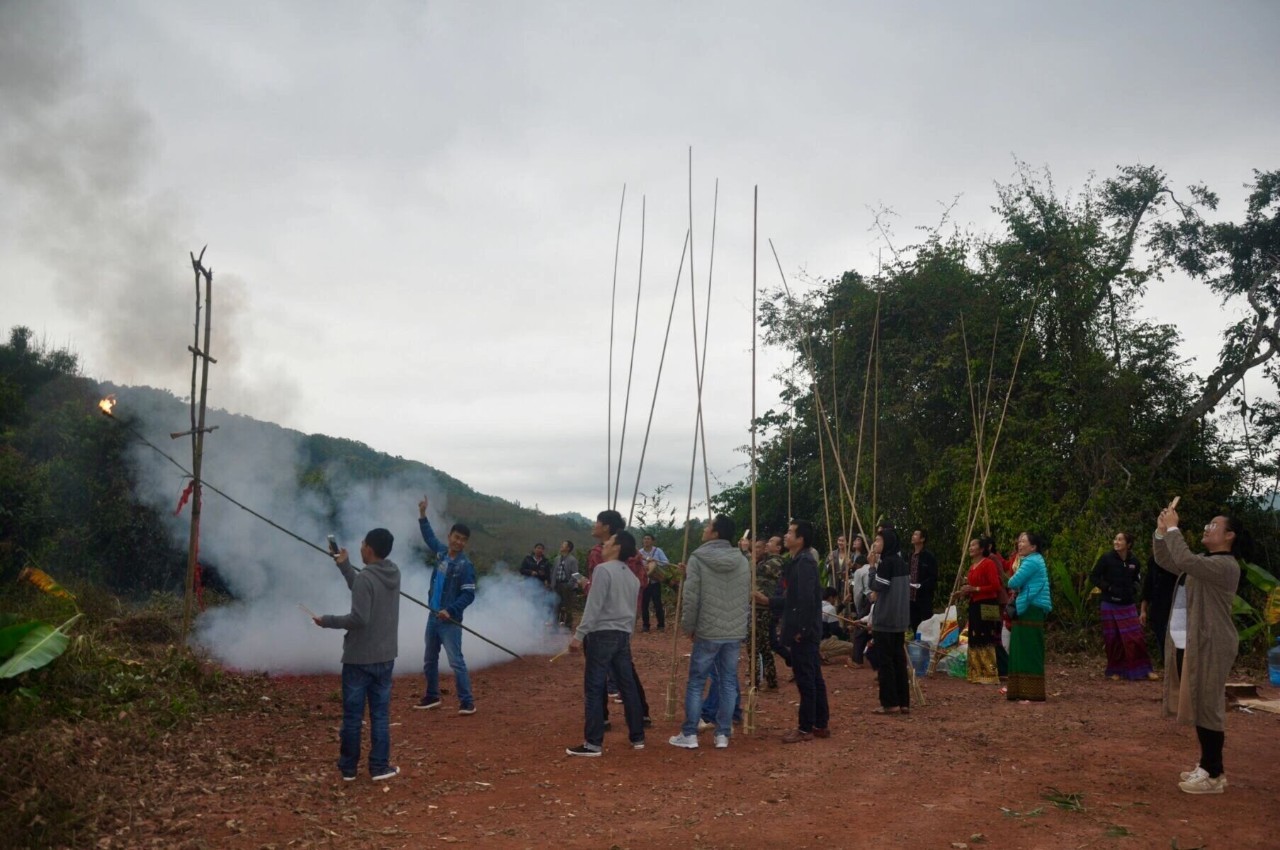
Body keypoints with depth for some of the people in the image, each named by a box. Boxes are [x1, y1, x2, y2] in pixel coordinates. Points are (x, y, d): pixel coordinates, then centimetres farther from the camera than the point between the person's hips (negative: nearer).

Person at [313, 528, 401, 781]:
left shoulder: (365, 577, -20)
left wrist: (328, 621, -11)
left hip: (359, 658, -6)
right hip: (385, 657, 6)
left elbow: (359, 618, -25)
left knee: (353, 715, 7)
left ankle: (348, 767, 17)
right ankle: (379, 766, 14)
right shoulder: (394, 573, 3)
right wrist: (345, 566, 18)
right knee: (380, 714, 11)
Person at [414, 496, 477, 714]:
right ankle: (432, 696, 31)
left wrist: (450, 611, -27)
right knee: (429, 660, 17)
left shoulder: (465, 565, -15)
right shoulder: (442, 551, 4)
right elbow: (430, 536, 25)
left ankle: (467, 702, -6)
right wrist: (422, 514, 21)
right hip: (433, 616, 7)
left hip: (450, 620, -7)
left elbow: (469, 595, -18)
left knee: (456, 661, -10)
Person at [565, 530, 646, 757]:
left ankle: (593, 743, -5)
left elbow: (593, 607, -17)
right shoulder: (632, 577, 16)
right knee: (628, 686, 13)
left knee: (593, 689, -5)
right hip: (623, 636, 8)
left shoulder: (603, 570, -10)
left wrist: (579, 635, -17)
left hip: (602, 634, -8)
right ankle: (638, 737, 18)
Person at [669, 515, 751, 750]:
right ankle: (723, 734, 12)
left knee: (696, 683, 6)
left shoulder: (698, 559, -9)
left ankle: (689, 735, 9)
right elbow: (746, 598, 10)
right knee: (729, 682, 10)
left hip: (708, 632, -4)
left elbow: (691, 598, -11)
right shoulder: (742, 562, 4)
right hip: (736, 633, 4)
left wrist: (688, 627, 0)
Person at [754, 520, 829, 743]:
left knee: (805, 679, -3)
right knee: (813, 677, 14)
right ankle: (821, 724, 21)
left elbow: (806, 599, -24)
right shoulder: (799, 561, 15)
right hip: (804, 631, 10)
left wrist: (800, 630, -21)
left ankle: (805, 729, 4)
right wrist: (767, 600, 16)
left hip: (803, 631, -10)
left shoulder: (804, 562, -17)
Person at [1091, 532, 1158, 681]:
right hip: (1110, 605, -2)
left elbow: (1138, 579, 14)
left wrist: (1133, 589, -6)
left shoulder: (1133, 561, -2)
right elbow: (1093, 577, -6)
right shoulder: (1107, 558, -11)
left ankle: (1145, 669, 11)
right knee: (1113, 639, 4)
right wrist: (1109, 588, -16)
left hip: (1128, 605, 2)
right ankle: (1114, 670, 17)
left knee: (1136, 637, -1)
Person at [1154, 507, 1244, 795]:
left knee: (1207, 706, -6)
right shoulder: (1204, 563, 16)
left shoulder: (1225, 565, -15)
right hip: (1187, 644, 10)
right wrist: (1161, 531, 7)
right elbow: (1165, 560, 21)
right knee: (1198, 706, 15)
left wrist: (1173, 529, -21)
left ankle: (1214, 775, 0)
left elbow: (1185, 560, -30)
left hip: (1208, 646, -10)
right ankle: (1207, 765, 24)